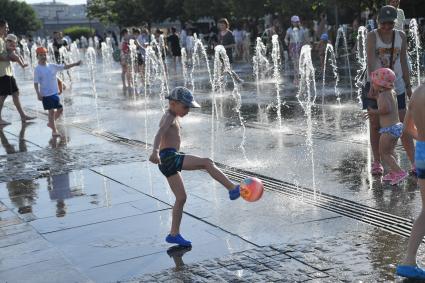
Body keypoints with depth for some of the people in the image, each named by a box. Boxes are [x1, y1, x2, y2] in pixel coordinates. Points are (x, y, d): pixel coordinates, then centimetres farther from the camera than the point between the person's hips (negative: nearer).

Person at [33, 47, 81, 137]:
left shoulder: (52, 66, 4)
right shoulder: (37, 69, -8)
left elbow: (64, 67, 5)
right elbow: (36, 83, -9)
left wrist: (75, 64, -4)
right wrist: (38, 94, -19)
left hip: (55, 92, 6)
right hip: (46, 94, -6)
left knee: (60, 109, 10)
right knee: (52, 111, -5)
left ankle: (51, 123, 32)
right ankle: (54, 130, 4)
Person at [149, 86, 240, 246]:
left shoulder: (172, 118, 24)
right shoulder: (169, 117, -7)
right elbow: (159, 134, -26)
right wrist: (155, 151, -43)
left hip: (170, 161, 11)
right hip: (169, 157, -11)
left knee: (181, 198, 12)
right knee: (206, 163, -18)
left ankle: (174, 234, 15)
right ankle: (233, 189, -20)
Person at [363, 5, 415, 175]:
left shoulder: (401, 36, 5)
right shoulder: (372, 36, -6)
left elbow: (403, 63, 10)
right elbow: (371, 62, -18)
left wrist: (408, 86, 8)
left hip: (397, 86, 2)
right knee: (375, 126, 5)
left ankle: (414, 163, 0)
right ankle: (377, 163, 13)